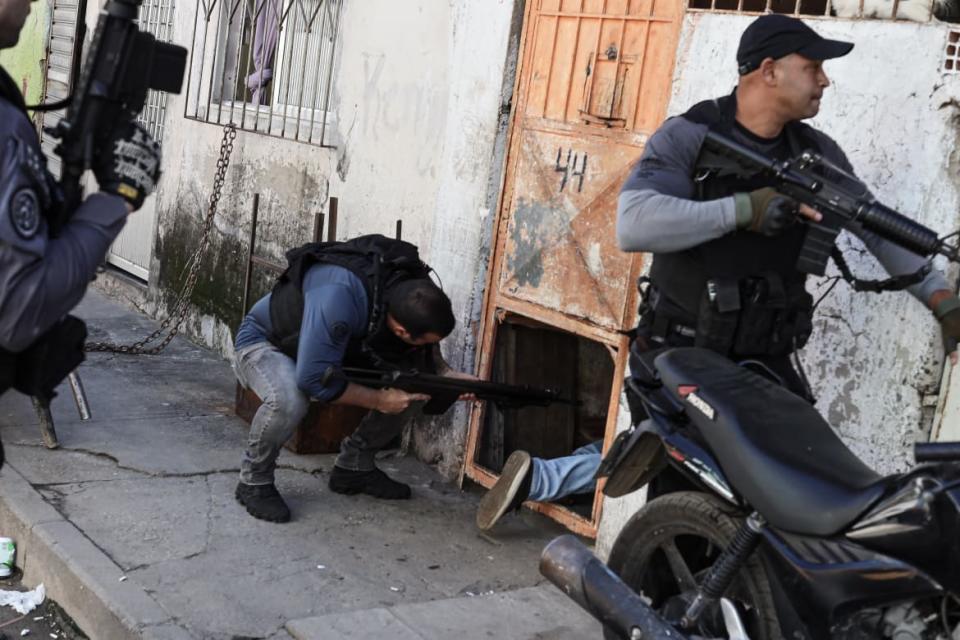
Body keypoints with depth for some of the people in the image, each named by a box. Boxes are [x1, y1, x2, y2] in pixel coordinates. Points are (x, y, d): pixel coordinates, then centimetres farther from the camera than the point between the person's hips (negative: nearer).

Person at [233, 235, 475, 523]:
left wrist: (448, 375, -20)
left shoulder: (416, 291, -20)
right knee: (288, 401, -40)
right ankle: (254, 482, -11)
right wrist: (379, 400, -31)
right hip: (264, 342, -7)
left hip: (335, 347, 7)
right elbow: (313, 379, -39)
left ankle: (354, 467, 8)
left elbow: (425, 356, 0)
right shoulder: (340, 297, -42)